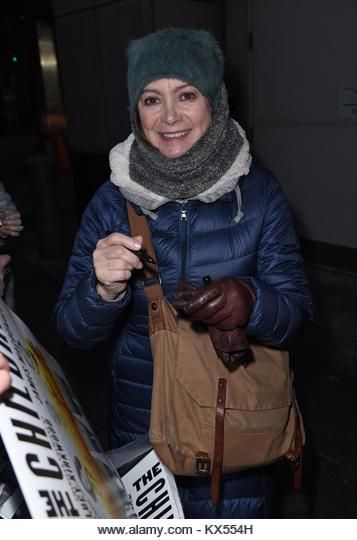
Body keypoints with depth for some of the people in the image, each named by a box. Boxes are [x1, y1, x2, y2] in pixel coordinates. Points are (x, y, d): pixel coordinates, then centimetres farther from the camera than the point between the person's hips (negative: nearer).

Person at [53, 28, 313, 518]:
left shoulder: (259, 191, -11)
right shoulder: (111, 201, -9)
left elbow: (297, 311, -11)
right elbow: (73, 330, -8)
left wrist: (249, 301, -32)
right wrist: (103, 289, -30)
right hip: (141, 420, 1)